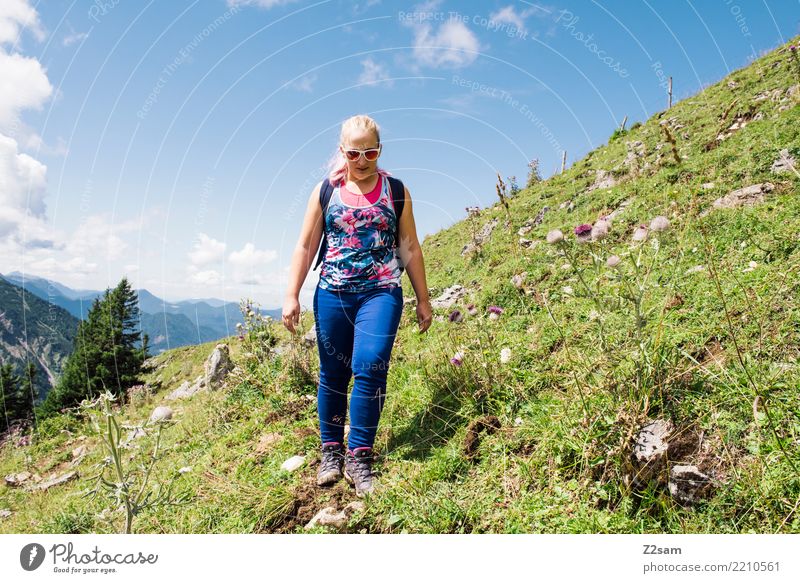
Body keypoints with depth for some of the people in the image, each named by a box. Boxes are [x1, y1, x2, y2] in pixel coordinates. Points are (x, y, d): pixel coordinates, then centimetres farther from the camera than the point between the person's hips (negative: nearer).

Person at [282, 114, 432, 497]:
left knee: (369, 368, -15)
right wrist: (291, 296, 1)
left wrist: (423, 299, 8)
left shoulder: (395, 190, 5)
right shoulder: (326, 190, 6)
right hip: (332, 293, 2)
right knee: (332, 374, 7)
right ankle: (331, 452, 22)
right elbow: (305, 246, 7)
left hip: (381, 293, -1)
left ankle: (359, 458, -2)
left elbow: (409, 248, 8)